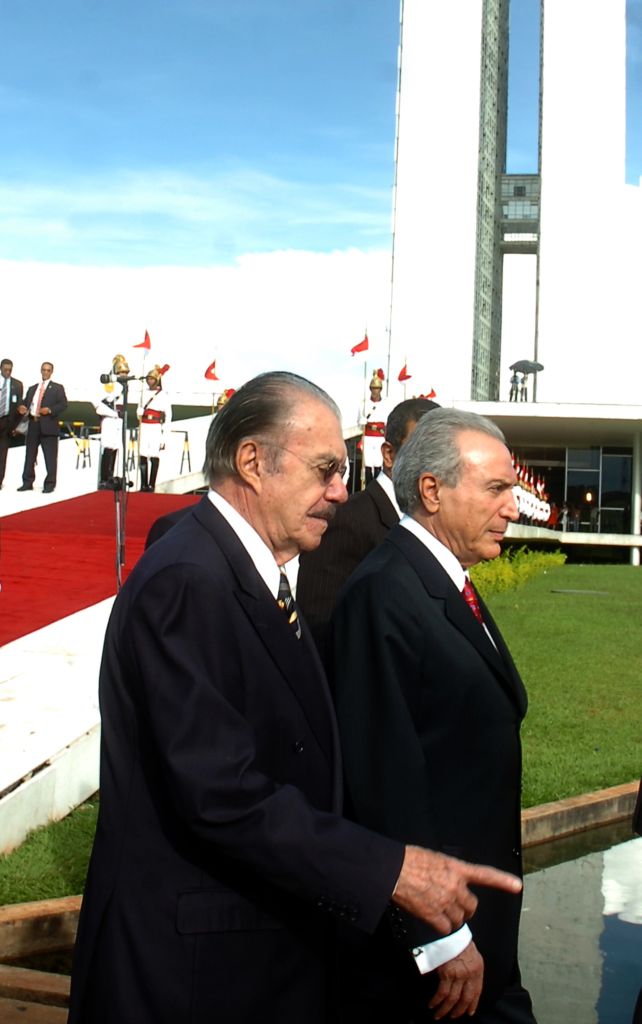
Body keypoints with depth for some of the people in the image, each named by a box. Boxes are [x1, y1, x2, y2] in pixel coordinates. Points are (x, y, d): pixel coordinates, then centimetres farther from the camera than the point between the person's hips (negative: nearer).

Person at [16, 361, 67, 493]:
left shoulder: (57, 388, 7)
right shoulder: (32, 388, 21)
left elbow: (63, 404, -4)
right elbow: (26, 403, 16)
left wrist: (50, 410, -18)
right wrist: (22, 409, -7)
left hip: (48, 425, -5)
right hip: (33, 424, 5)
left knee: (50, 457, -5)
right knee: (30, 455, 6)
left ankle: (50, 485, -2)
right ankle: (27, 483, 13)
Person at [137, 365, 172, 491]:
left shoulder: (163, 395, -1)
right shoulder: (144, 393, 13)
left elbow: (168, 415, 0)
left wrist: (165, 431, -4)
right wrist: (140, 414, -1)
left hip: (156, 428, -4)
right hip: (144, 427, 4)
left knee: (154, 456, -4)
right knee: (142, 455, 1)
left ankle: (151, 484, -1)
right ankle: (143, 484, 5)